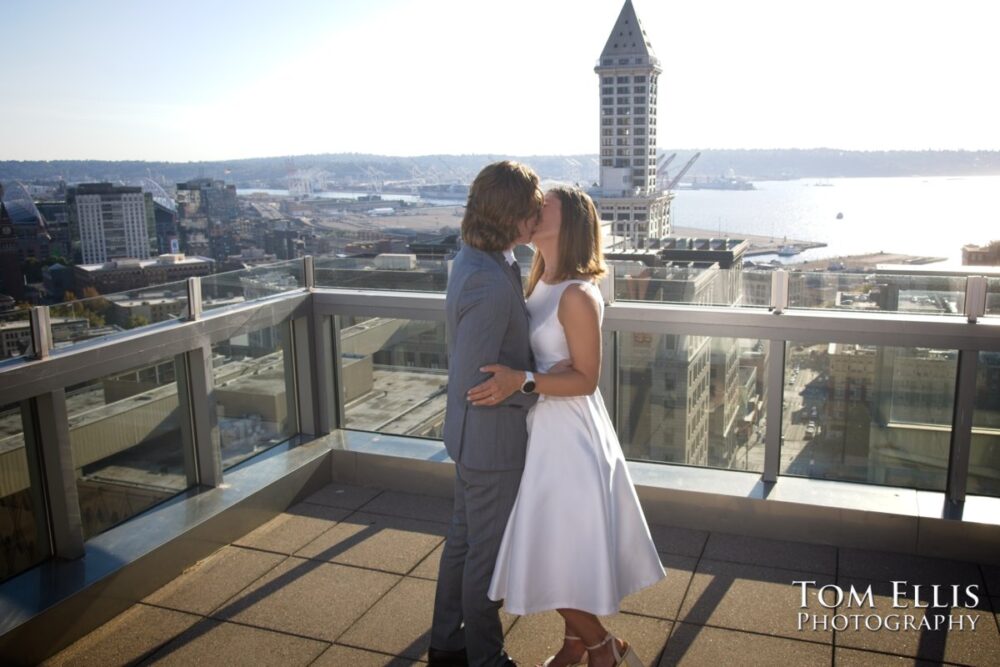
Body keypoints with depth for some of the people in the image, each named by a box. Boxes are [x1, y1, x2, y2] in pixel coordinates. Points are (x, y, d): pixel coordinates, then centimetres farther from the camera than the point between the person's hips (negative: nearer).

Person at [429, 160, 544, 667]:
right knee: (488, 552, 10)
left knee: (464, 537, 22)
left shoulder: (471, 260, 2)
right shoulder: (490, 284, -30)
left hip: (471, 434, 10)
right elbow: (475, 381, -29)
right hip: (493, 439, -10)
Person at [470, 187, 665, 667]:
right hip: (546, 428, 9)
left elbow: (585, 379, -20)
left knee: (557, 554, 2)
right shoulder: (540, 284, 5)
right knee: (559, 545, 20)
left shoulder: (577, 295, -21)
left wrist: (519, 380, -29)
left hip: (567, 434, -9)